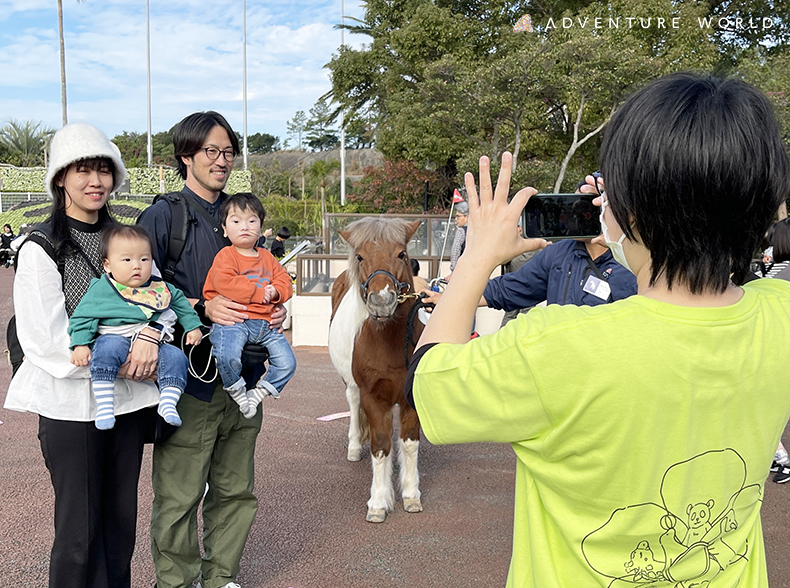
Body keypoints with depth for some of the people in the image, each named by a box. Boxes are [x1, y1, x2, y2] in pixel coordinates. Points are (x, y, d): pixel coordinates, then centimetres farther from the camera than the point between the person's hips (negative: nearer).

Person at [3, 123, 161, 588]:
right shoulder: (42, 248, -6)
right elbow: (45, 339, -12)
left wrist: (149, 333, -17)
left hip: (128, 399, 5)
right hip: (71, 402, -5)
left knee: (122, 520, 14)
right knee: (80, 529, 3)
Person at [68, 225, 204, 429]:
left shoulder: (161, 289, 13)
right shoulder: (101, 289, 0)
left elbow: (180, 304, 29)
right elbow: (82, 316, 0)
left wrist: (193, 326, 22)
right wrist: (80, 345, -12)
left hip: (153, 344, 4)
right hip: (115, 338, -4)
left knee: (175, 356, -20)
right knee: (107, 348, -36)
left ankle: (168, 403, -12)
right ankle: (104, 404, -30)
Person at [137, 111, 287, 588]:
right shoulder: (162, 216, -4)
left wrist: (273, 312, 3)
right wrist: (201, 308, -20)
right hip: (189, 380, -5)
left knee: (236, 490, 14)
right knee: (179, 495, 1)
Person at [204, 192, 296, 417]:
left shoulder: (266, 257, 21)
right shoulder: (226, 256, 1)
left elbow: (284, 281, 18)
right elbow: (225, 283, -16)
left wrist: (274, 292, -6)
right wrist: (259, 292, -14)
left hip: (264, 322, 6)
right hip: (233, 319, -6)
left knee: (287, 363, -2)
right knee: (228, 357, -32)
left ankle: (258, 393, 18)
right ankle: (237, 391, -2)